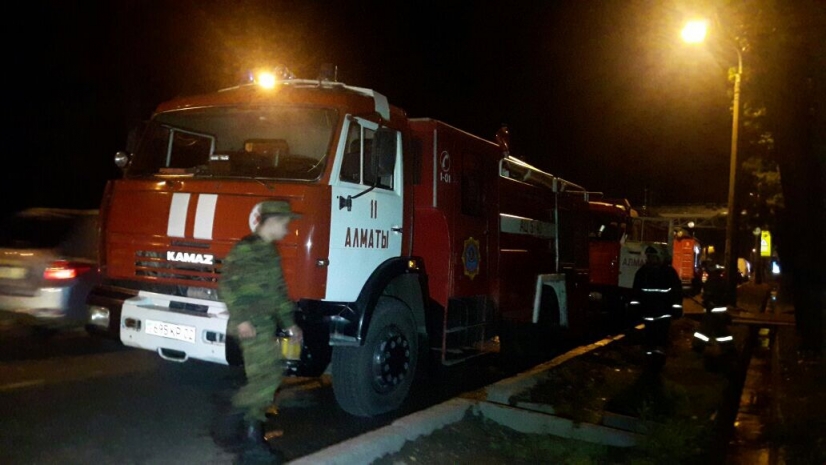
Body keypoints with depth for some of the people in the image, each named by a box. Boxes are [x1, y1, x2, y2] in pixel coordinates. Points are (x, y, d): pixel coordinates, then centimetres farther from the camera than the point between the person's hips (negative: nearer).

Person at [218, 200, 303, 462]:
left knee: (263, 376, 9)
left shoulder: (271, 251, 16)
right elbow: (226, 285, -16)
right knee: (269, 374, -13)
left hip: (266, 324, 9)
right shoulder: (245, 248, -11)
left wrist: (289, 323, 18)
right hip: (251, 325, -9)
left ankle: (253, 434, 18)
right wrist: (240, 318, -21)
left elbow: (278, 291, 20)